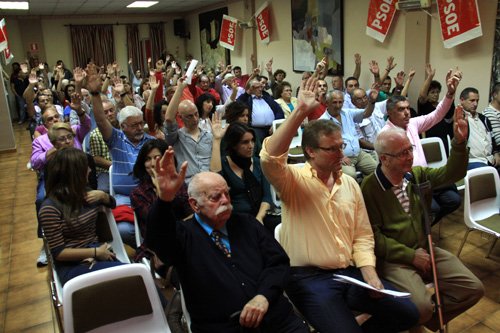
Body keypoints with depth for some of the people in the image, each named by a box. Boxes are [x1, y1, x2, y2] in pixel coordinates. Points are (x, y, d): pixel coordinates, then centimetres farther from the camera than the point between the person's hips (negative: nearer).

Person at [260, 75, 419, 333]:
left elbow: (363, 235, 10)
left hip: (351, 272, 6)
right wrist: (300, 111, -32)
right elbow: (270, 158, -31)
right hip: (308, 278, -5)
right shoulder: (294, 180, -8)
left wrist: (369, 272, -5)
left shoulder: (350, 184, 9)